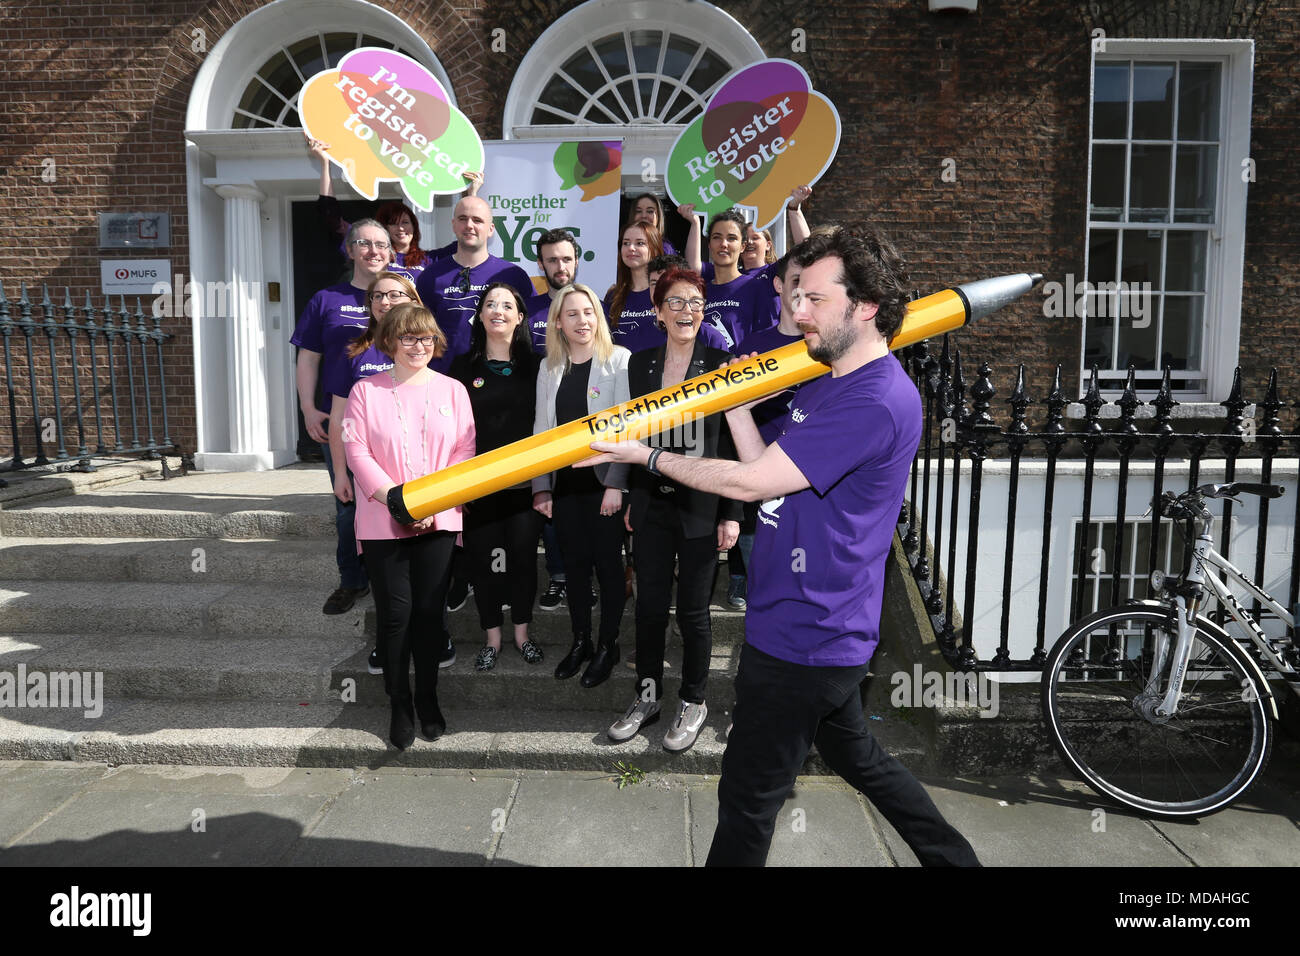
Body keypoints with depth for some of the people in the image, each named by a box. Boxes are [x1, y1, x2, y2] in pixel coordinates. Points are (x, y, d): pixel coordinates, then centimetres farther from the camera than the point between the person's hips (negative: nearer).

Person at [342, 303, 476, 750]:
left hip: (439, 522, 1)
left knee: (429, 610, 5)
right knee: (395, 612, 0)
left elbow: (464, 453, 3)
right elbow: (357, 452, -4)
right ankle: (399, 704, 16)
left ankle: (428, 699, 22)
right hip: (383, 522, -1)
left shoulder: (452, 390, 7)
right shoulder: (366, 391, 3)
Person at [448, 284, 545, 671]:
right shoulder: (464, 367, 4)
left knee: (523, 555, 7)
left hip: (524, 480, 0)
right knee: (483, 559, 6)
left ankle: (521, 632, 24)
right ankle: (492, 636, 22)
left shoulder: (534, 365, 3)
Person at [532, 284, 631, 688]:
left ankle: (607, 646, 18)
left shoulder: (618, 360, -5)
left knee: (608, 563, 4)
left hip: (603, 482, -4)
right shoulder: (550, 368, 10)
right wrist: (541, 486, 4)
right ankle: (580, 642, 26)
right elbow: (542, 430, 11)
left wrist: (616, 484, -15)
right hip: (565, 483, 4)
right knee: (575, 563, 12)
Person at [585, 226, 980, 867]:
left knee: (748, 798, 5)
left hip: (804, 639, -10)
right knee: (857, 756, 27)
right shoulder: (825, 381, 11)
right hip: (819, 628, 10)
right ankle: (953, 858, 44)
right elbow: (765, 469, 10)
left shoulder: (876, 400, -23)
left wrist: (647, 456, -14)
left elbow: (750, 482, -24)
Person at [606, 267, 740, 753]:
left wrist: (732, 512, -9)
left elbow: (733, 443, -6)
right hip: (653, 506, 3)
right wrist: (632, 499, 11)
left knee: (692, 610, 6)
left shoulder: (721, 364, -5)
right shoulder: (641, 363, 6)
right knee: (649, 605, 10)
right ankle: (647, 696, 29)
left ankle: (693, 702, 25)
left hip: (702, 506, -3)